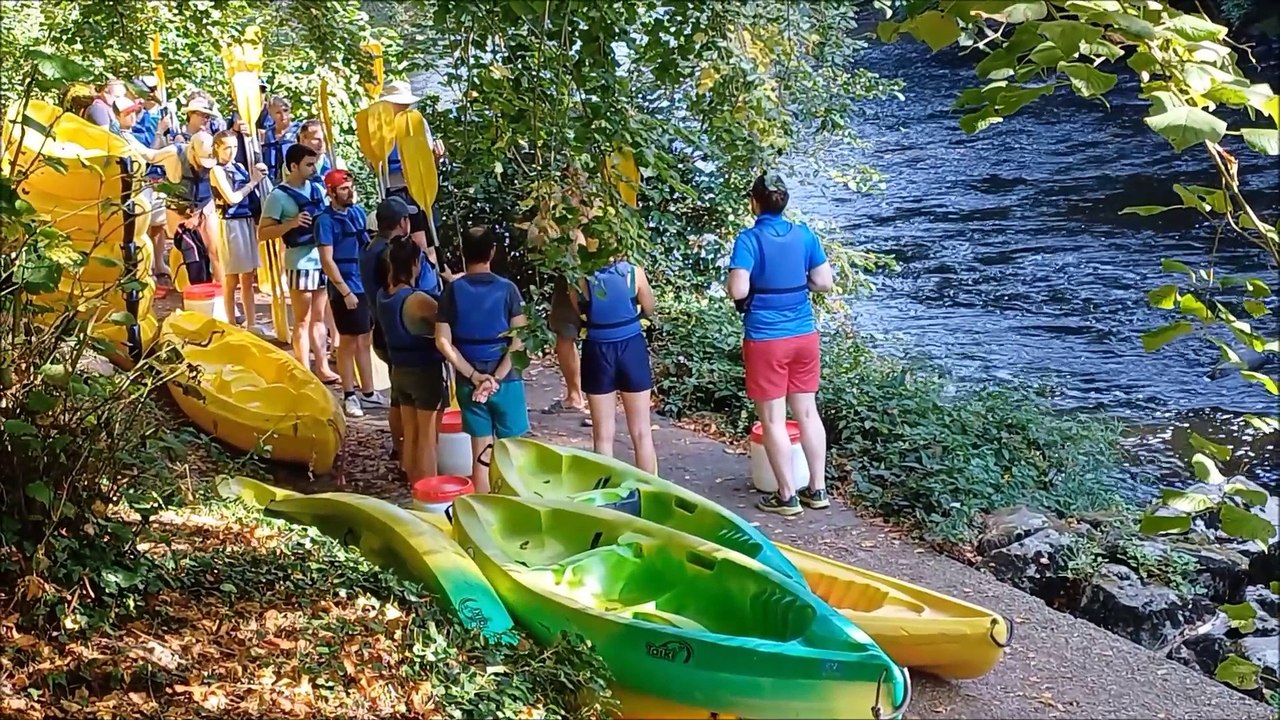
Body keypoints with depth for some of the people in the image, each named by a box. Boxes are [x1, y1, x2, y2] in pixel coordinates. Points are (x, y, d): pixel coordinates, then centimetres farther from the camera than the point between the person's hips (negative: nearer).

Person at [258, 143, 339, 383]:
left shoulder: (316, 189, 10)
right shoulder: (278, 196, -9)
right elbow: (263, 233, -12)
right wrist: (292, 224, -24)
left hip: (323, 260, 6)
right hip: (300, 264, -6)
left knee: (319, 318, 13)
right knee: (302, 320, 1)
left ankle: (322, 367, 19)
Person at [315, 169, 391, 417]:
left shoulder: (358, 212, 7)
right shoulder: (326, 220, -13)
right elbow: (327, 261, -16)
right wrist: (345, 292, -19)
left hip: (367, 286, 6)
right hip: (347, 290, -6)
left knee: (365, 341, 14)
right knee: (349, 342, 2)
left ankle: (368, 392, 24)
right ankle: (349, 396, 12)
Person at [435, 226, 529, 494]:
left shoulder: (453, 290, -2)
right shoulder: (507, 288, -6)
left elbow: (443, 342, -7)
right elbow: (519, 341, -13)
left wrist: (474, 376, -7)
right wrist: (496, 378, -12)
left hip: (469, 382, 2)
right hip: (507, 380, -2)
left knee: (480, 455, 9)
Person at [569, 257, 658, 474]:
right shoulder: (634, 273, -11)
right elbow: (649, 309, 4)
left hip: (598, 353, 0)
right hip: (632, 349, 0)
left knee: (603, 435, 10)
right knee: (641, 432, 12)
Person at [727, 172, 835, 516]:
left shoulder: (749, 239, -13)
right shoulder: (804, 234, 1)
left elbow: (738, 290, -22)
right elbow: (824, 282, 2)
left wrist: (745, 288, 0)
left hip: (766, 340, -5)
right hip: (804, 335, 5)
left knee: (773, 420, 4)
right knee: (808, 413, 14)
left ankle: (787, 496, 10)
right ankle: (817, 489, 21)